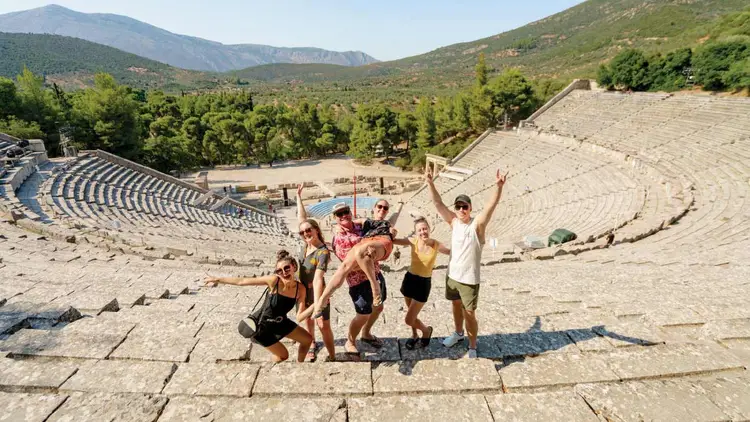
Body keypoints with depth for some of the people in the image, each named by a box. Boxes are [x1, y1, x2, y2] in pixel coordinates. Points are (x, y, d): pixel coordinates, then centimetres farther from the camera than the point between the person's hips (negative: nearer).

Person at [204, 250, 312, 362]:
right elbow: (242, 281, -21)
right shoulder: (274, 280, -30)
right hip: (261, 325, -5)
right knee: (283, 355, 4)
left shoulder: (301, 289, -18)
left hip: (279, 322, 5)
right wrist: (217, 279, -14)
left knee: (307, 339, 13)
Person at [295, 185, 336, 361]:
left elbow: (317, 280, -36)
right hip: (303, 290, 7)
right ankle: (312, 345, 45)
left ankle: (332, 357, 12)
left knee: (324, 326, -2)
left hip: (316, 292, -6)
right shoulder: (307, 243, -11)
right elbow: (302, 217, 0)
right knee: (307, 320, 22)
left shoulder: (323, 252, -28)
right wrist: (298, 196, 5)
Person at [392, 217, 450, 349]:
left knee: (409, 320, 0)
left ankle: (426, 330, 29)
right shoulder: (413, 241, -9)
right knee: (412, 315, 20)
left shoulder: (437, 245, -11)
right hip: (409, 279, 3)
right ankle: (414, 336, 47)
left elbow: (450, 252, 6)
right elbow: (392, 240, -11)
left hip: (424, 283, -3)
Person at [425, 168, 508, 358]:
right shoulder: (453, 221, -4)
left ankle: (472, 347, 24)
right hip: (452, 274, 5)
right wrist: (430, 183, -17)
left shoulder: (477, 224, -16)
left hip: (469, 279, -5)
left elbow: (491, 205, -31)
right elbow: (438, 203, -7)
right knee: (456, 305, 24)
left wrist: (499, 186, -46)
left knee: (469, 314, 5)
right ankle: (458, 333, 47)